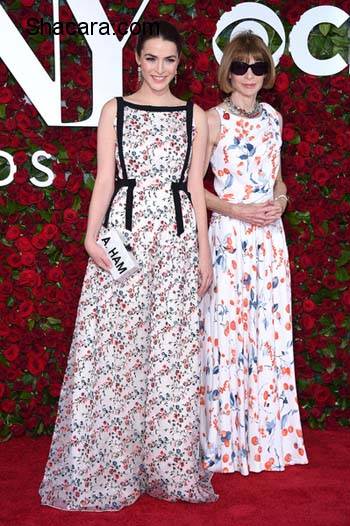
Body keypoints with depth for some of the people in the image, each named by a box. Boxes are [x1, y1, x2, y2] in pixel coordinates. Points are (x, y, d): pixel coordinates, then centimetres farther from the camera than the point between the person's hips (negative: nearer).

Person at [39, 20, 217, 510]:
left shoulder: (194, 115, 11)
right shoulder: (115, 110, 8)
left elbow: (196, 185, 9)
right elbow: (104, 179, 3)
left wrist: (204, 251, 6)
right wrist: (92, 237, -10)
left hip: (177, 236, 1)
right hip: (123, 234, -1)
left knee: (173, 348, 3)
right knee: (114, 344, -2)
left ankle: (169, 465, 16)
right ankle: (106, 467, 12)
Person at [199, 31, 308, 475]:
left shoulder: (273, 118, 12)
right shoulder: (214, 119, -4)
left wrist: (280, 202, 0)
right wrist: (236, 210, -16)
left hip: (269, 235, 5)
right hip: (228, 235, -5)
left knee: (269, 330, 9)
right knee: (226, 330, -2)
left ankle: (266, 437, 23)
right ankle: (225, 442, 13)